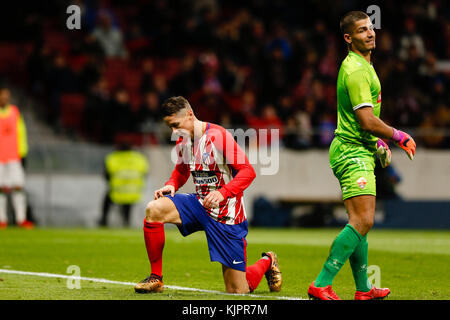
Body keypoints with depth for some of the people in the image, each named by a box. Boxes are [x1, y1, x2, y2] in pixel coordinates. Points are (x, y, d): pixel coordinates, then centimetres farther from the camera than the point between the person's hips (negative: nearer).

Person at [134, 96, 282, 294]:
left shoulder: (219, 135, -19)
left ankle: (267, 262, 34)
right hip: (200, 204, 6)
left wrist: (222, 193, -34)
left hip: (227, 216, -6)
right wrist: (171, 185, -1)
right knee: (154, 209, -22)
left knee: (237, 291, -2)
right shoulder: (182, 142, 3)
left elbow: (248, 171, -20)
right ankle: (155, 278, -10)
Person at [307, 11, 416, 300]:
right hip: (353, 153, -11)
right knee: (362, 221, -16)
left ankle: (363, 289, 21)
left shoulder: (364, 65, 17)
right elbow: (368, 122, -21)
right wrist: (399, 137, -9)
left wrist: (379, 142, 21)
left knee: (361, 222, 14)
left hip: (357, 151, 11)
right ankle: (321, 285, -18)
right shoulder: (355, 70, -17)